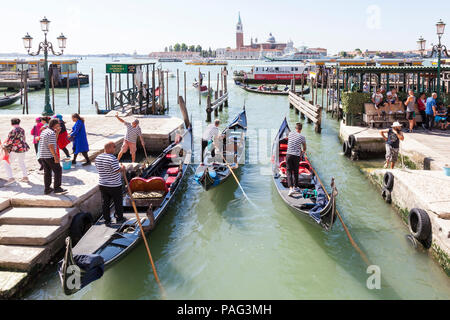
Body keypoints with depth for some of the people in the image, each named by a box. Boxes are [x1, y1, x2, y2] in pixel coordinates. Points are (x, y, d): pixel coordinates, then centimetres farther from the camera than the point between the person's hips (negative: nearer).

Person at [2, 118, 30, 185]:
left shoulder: (13, 131, -18)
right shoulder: (22, 130, 4)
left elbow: (10, 141, -17)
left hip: (15, 150, -8)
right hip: (23, 148, 8)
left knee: (6, 163, 1)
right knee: (21, 162, 25)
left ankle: (10, 178, -10)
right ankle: (25, 177, 32)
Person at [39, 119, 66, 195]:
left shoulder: (44, 131, 15)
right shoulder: (52, 133, -15)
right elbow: (51, 146, -21)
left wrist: (57, 133, 16)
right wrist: (55, 156, -20)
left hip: (42, 155, 9)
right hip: (49, 156, -9)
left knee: (47, 172, 13)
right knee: (58, 170, 1)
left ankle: (47, 189, 15)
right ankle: (57, 188, 1)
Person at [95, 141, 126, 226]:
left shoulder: (97, 158, 2)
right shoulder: (112, 158, -22)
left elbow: (98, 168, 11)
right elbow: (117, 170, -25)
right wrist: (122, 168, -5)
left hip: (102, 185, 6)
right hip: (114, 185, -6)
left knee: (105, 203, 13)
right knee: (118, 202, 13)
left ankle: (107, 221, 19)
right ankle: (119, 218, 26)